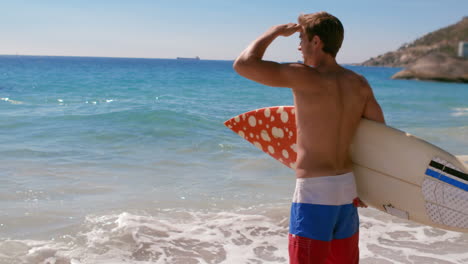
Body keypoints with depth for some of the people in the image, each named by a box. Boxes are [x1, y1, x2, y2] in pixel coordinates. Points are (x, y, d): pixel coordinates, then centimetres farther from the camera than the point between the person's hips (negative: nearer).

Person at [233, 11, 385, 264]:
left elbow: (243, 64, -14)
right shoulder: (359, 84, 5)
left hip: (314, 192, -7)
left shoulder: (306, 77, -14)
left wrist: (275, 31, 1)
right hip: (348, 189, 7)